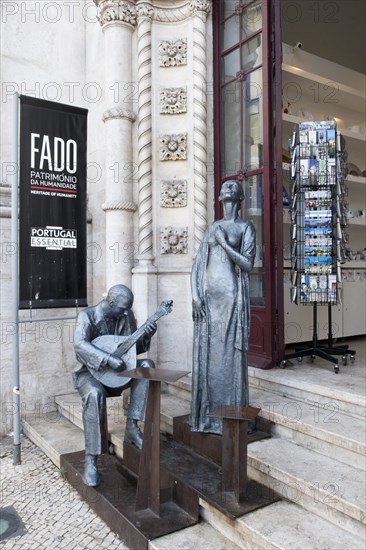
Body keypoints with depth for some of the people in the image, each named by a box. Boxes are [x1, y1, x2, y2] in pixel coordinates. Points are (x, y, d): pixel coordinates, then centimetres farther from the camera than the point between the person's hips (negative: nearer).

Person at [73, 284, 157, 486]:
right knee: (95, 394, -37)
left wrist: (145, 336, -14)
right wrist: (109, 359, -39)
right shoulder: (87, 316, -13)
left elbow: (133, 348, 7)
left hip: (116, 370, 5)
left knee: (146, 364, -20)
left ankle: (132, 426, -19)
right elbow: (80, 344, -30)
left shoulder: (126, 316, 1)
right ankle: (90, 461, -25)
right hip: (90, 371, -5)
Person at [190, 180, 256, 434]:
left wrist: (223, 242, -9)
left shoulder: (246, 227, 4)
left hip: (231, 296, -4)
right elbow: (197, 265, 10)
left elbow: (248, 264, -8)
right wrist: (195, 295, -2)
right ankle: (206, 412, 19)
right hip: (207, 296, 5)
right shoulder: (212, 227, 17)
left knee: (229, 353, -2)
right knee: (206, 353, 7)